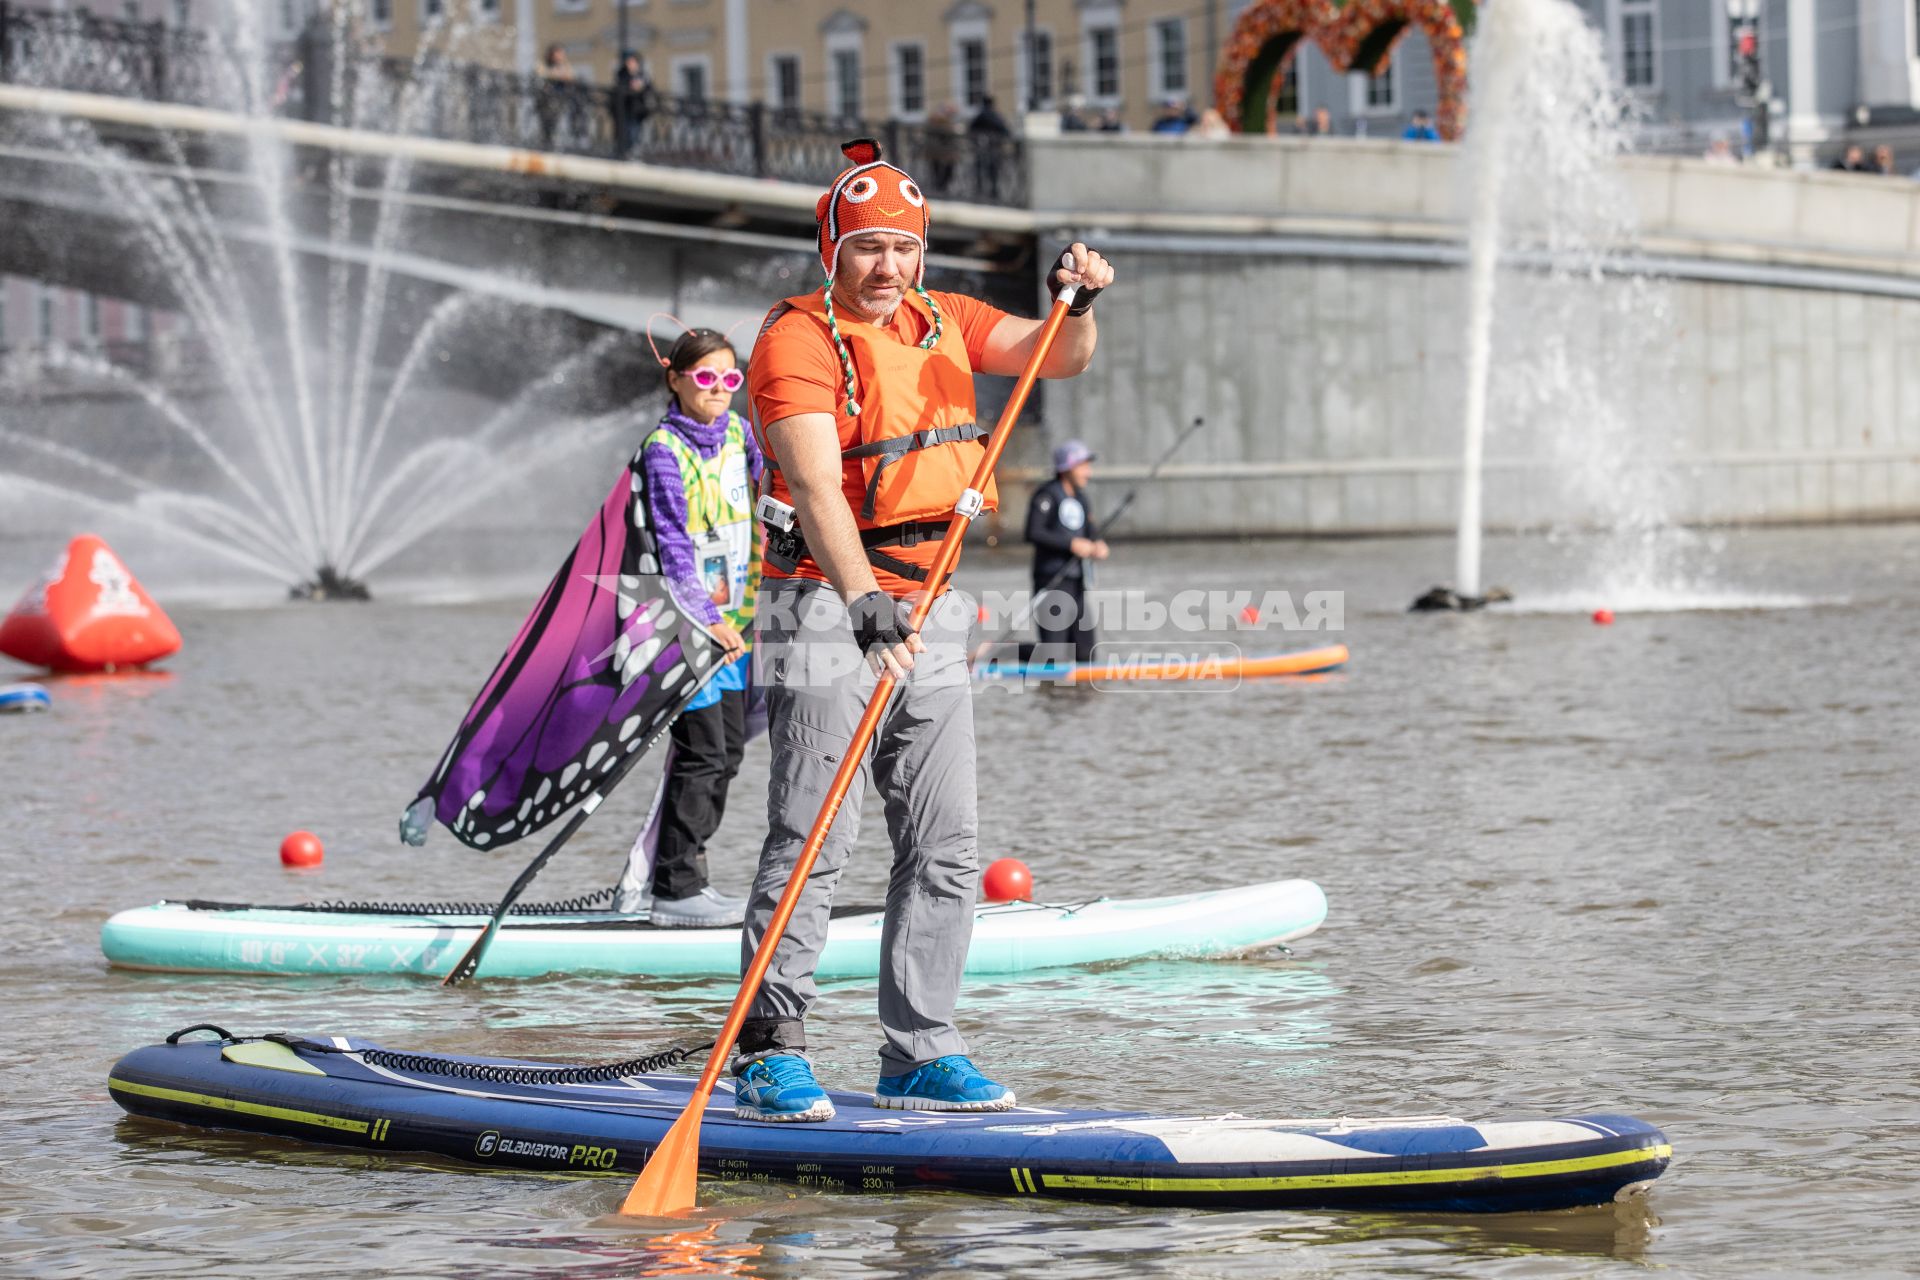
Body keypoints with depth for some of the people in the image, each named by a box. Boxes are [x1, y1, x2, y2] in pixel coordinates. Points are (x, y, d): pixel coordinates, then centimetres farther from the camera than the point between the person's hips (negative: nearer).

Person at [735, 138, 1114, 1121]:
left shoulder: (945, 323, 12)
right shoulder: (799, 339, -11)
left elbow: (1054, 359, 6)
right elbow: (817, 486, -23)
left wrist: (1077, 304, -17)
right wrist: (862, 599, -37)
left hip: (928, 614, 7)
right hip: (828, 610, -7)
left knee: (946, 848, 6)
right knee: (812, 842, -10)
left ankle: (919, 1053, 12)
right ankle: (767, 1053, -6)